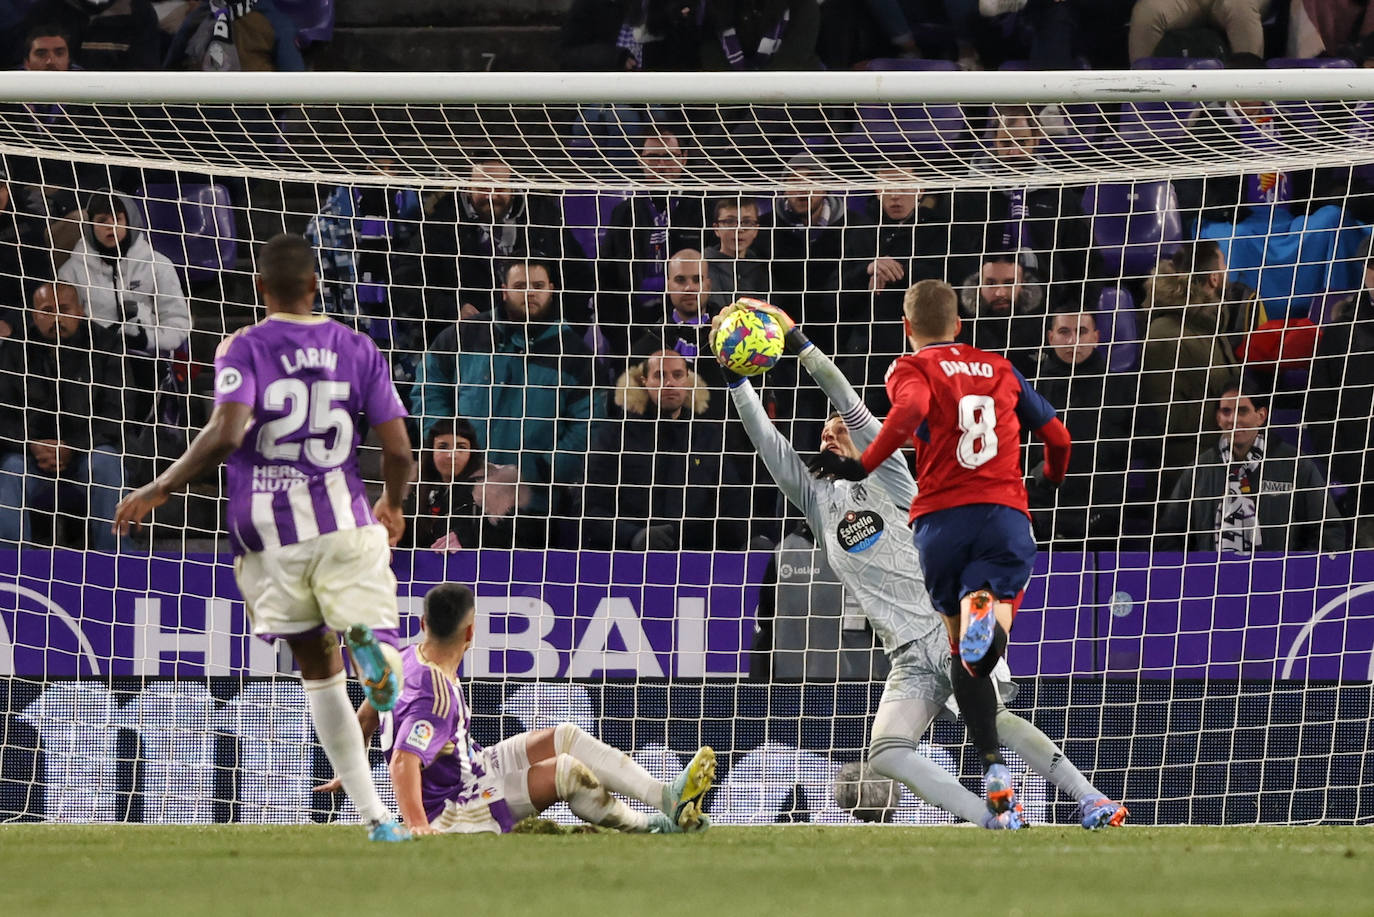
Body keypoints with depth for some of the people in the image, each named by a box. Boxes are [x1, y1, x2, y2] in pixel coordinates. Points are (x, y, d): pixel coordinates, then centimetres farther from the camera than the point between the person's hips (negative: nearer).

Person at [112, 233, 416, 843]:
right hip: (343, 519, 0)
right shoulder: (357, 349, 6)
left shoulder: (245, 349, -1)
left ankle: (374, 815, 5)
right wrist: (393, 504, 25)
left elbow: (226, 433, -17)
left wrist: (160, 489, -5)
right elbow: (397, 450, 4)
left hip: (268, 530, 0)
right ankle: (370, 642, -38)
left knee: (319, 672, 11)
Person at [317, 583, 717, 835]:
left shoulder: (409, 658, 0)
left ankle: (666, 797, 1)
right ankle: (652, 826, 0)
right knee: (567, 771, -17)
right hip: (454, 809, -11)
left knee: (565, 737, 5)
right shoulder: (437, 696, -30)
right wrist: (417, 826, -44)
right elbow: (403, 761, -39)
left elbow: (365, 717, 13)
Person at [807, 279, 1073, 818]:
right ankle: (988, 613, -54)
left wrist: (863, 466, -13)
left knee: (964, 652, 15)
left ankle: (994, 770, 5)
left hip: (941, 518, -1)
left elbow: (912, 408, -15)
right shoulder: (999, 368, 22)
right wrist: (1053, 481, 45)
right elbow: (1056, 436, 24)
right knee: (984, 645, -16)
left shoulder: (910, 368, 10)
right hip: (1007, 514, 1)